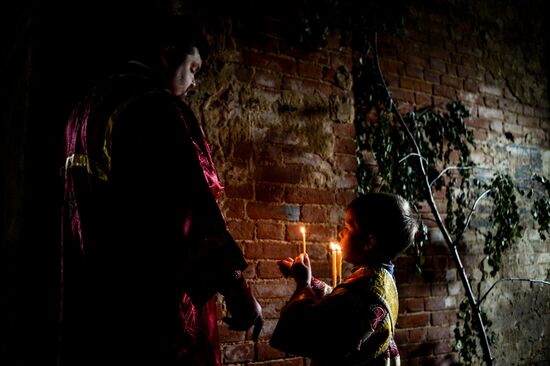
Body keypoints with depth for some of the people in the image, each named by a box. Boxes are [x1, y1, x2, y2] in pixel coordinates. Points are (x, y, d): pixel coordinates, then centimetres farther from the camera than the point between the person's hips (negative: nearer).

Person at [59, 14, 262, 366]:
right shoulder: (159, 107, -13)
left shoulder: (86, 109, 14)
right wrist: (237, 288, -15)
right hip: (152, 298, -9)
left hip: (89, 298, 9)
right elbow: (194, 204, -19)